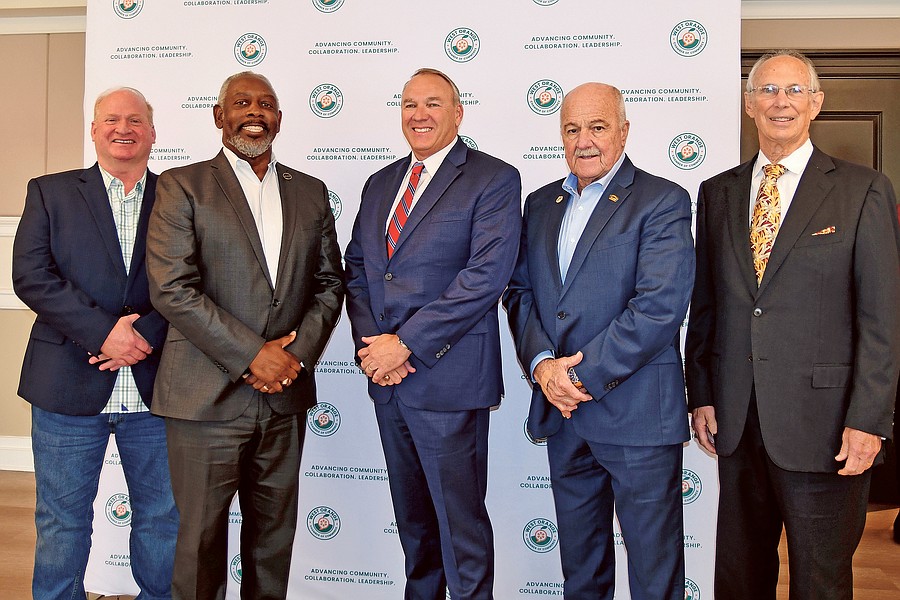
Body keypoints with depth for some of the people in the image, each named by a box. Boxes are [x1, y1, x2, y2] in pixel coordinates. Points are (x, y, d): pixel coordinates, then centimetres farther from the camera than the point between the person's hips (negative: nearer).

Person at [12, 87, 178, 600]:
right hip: (69, 385, 0)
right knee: (62, 521, 11)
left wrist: (144, 335, -16)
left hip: (155, 386, 1)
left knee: (164, 518, 11)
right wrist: (104, 332, -15)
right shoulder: (50, 192, 7)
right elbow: (31, 275, -5)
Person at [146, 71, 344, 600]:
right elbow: (172, 288, -11)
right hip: (207, 394, -3)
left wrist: (298, 353, -5)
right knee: (202, 536, 6)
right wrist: (253, 355, -15)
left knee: (275, 535, 14)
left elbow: (330, 283, 11)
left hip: (286, 397, 4)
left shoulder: (310, 192, 12)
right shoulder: (183, 186, -1)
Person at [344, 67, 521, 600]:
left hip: (448, 377, -6)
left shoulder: (494, 179, -6)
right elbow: (357, 269, 13)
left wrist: (405, 343, -17)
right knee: (411, 514, 19)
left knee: (460, 517, 4)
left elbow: (486, 275, -17)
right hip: (388, 378, 6)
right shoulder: (382, 183, 15)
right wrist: (370, 343, -4)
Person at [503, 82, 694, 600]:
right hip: (562, 411, 6)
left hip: (637, 416, -5)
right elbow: (520, 291, 9)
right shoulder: (541, 204, 12)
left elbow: (660, 306, -17)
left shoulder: (664, 202, -7)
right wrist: (542, 363, -9)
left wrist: (581, 374, -16)